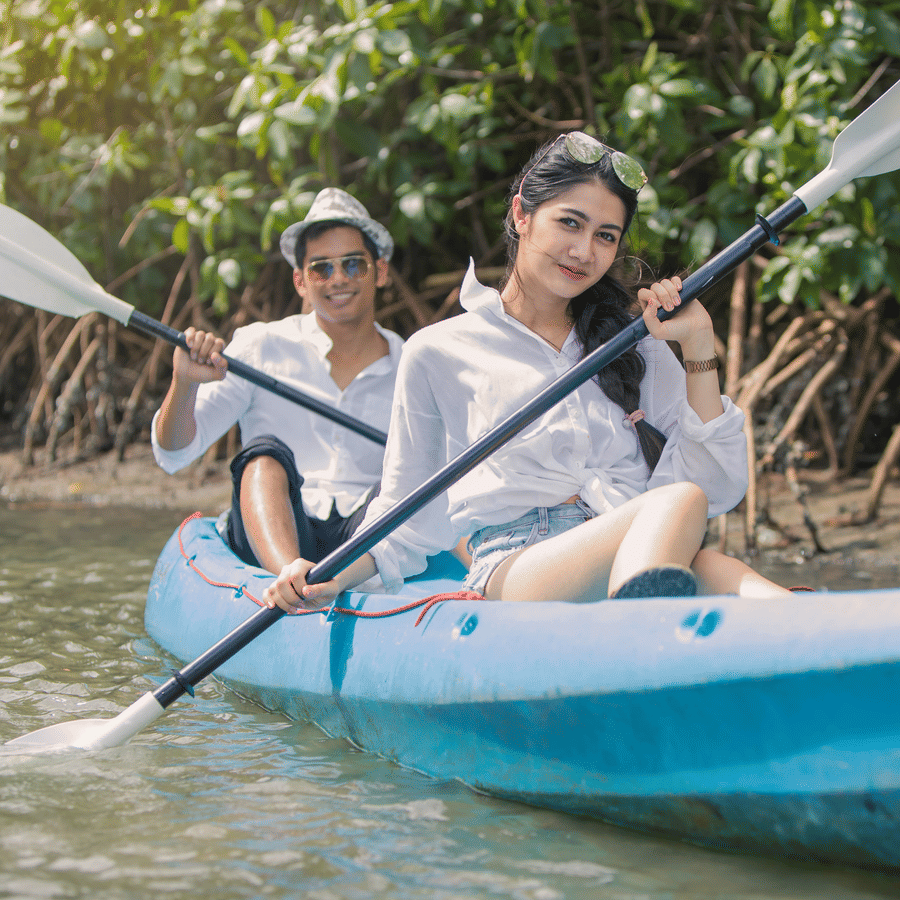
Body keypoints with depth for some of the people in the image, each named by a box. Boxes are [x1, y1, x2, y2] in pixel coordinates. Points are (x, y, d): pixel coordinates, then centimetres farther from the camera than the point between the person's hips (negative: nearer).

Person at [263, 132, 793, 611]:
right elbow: (407, 525, 14)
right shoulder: (439, 354, 16)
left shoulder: (640, 348, 23)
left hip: (642, 570, 4)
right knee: (680, 505, -37)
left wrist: (698, 346, 6)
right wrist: (332, 578, -5)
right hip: (512, 570, -3)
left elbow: (718, 488, 12)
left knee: (713, 567, -36)